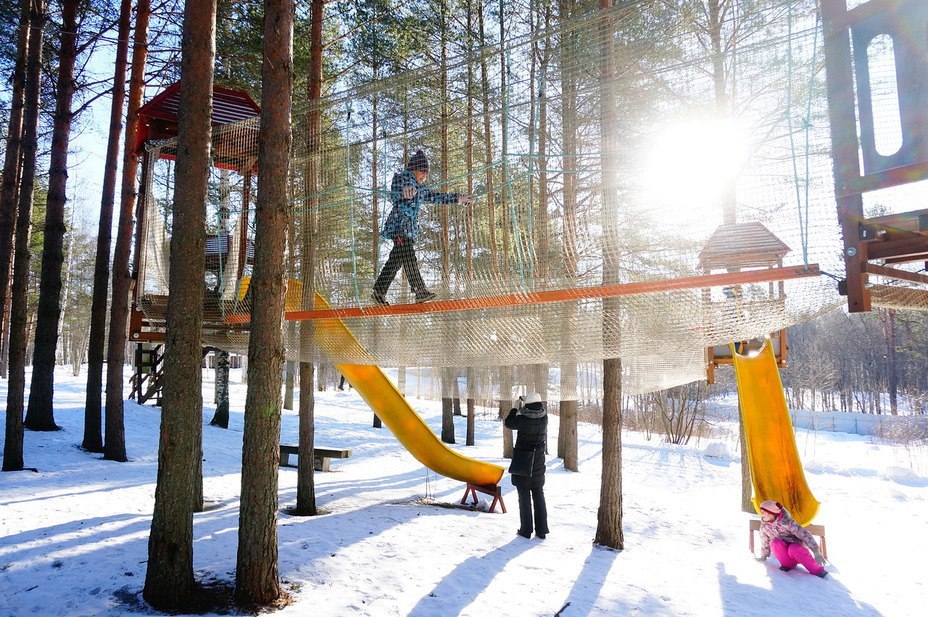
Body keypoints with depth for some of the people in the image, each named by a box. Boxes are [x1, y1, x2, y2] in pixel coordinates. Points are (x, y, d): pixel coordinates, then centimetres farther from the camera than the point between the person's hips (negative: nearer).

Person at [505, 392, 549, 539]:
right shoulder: (544, 418, -8)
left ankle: (526, 530, 11)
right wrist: (529, 400, 16)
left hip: (522, 465, -4)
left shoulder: (523, 419, -21)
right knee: (539, 496, 13)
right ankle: (541, 530, 16)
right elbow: (540, 408, 16)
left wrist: (515, 408, 8)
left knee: (524, 497, 5)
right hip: (538, 466, 4)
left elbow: (508, 423, -2)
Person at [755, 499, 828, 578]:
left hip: (797, 546, -3)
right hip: (783, 551, 3)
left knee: (793, 549, -39)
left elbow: (804, 534, -27)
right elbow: (764, 541, 9)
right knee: (775, 543, -29)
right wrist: (763, 556, 18)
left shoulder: (785, 521, -24)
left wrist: (816, 552, -33)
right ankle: (788, 564, -11)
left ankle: (819, 570, -24)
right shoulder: (764, 525, -7)